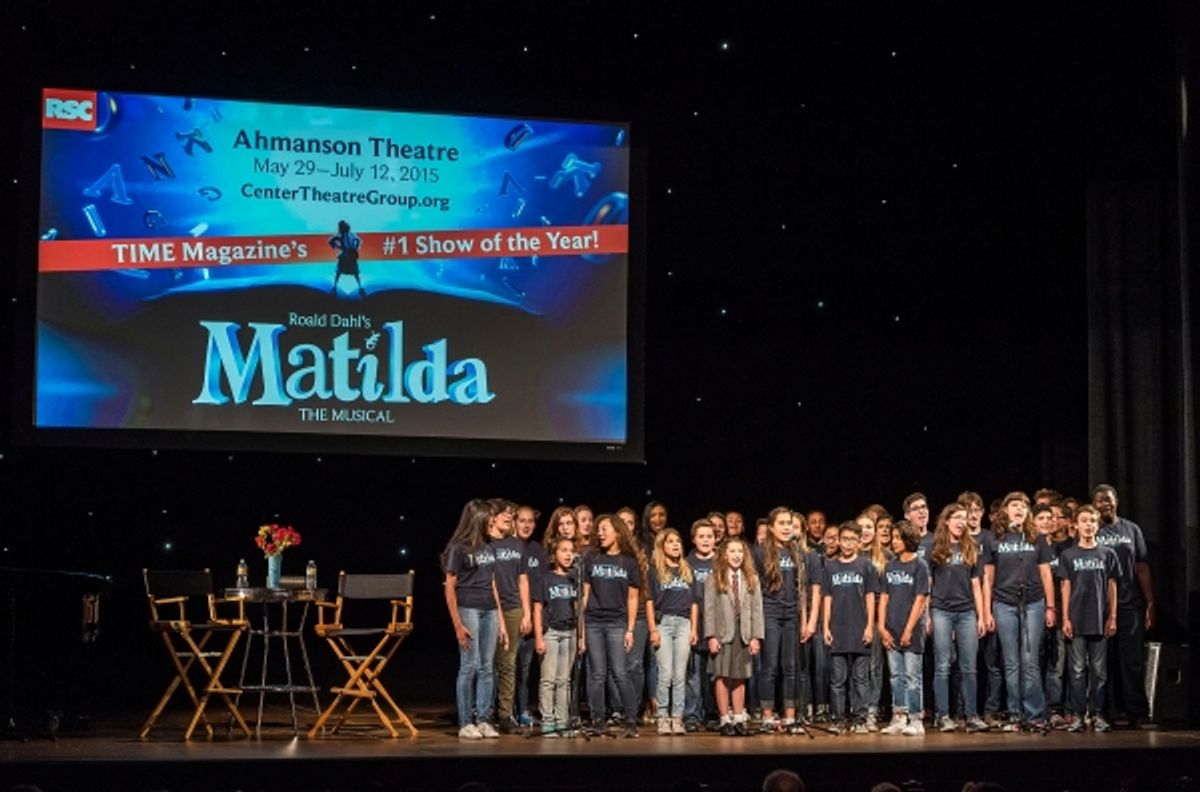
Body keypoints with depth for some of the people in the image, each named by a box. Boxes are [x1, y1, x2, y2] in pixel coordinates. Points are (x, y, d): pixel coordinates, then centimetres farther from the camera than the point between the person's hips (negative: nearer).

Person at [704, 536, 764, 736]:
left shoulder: (752, 579, 9)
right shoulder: (714, 579, 2)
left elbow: (757, 609, 6)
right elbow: (709, 609, -2)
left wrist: (756, 637, -2)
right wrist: (711, 636, -9)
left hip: (743, 634, 2)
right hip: (723, 633, -2)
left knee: (740, 677, 5)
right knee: (723, 676, -1)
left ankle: (739, 719, 10)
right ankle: (725, 720, 4)